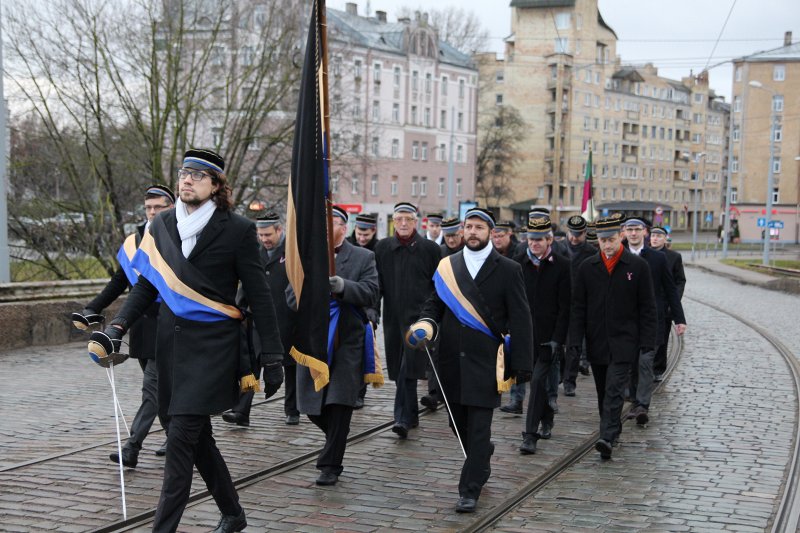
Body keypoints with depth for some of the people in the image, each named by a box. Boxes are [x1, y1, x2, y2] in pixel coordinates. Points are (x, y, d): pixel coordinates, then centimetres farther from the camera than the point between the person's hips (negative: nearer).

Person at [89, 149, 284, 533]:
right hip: (172, 343, 6)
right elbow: (147, 284, 12)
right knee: (197, 436, 13)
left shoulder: (237, 230, -7)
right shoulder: (162, 225, 7)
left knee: (181, 437, -11)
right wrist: (117, 327, -3)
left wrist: (272, 357, -7)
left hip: (212, 346, -6)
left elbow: (259, 296, -6)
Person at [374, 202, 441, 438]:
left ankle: (403, 418, -11)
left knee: (409, 369, -13)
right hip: (393, 317, 4)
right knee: (399, 369, 10)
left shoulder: (430, 249, 0)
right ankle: (412, 415, 23)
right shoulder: (382, 248, 7)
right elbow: (376, 284, 10)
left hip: (419, 316, -4)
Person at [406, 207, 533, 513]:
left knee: (479, 428, -5)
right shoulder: (447, 266, 8)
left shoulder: (507, 270, -2)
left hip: (485, 361, -4)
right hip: (451, 361, 4)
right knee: (458, 423, 14)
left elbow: (520, 321, -3)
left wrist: (522, 365, -8)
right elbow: (435, 304, 14)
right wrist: (425, 326, -9)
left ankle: (469, 490, 3)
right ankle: (482, 456, 42)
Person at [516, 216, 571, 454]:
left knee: (538, 380, -10)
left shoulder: (562, 266, -6)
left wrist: (557, 338, -12)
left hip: (548, 335, -4)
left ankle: (531, 434, -9)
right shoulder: (519, 263, 4)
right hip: (525, 333, 4)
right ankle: (547, 417, 37)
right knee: (535, 379, 15)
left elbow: (565, 307, -7)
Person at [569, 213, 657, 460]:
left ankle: (607, 438, -19)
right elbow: (578, 306, 6)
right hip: (596, 343, 4)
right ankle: (613, 429, 30)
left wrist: (647, 342, -5)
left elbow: (647, 308, 0)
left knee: (614, 390, -14)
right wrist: (575, 339, -2)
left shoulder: (638, 266, -2)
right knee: (603, 392, 13)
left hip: (623, 341, -3)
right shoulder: (587, 267, 5)